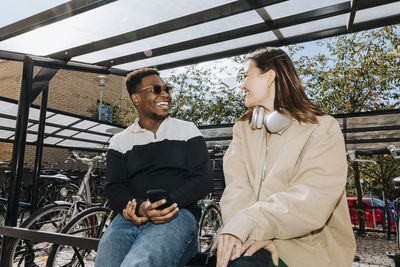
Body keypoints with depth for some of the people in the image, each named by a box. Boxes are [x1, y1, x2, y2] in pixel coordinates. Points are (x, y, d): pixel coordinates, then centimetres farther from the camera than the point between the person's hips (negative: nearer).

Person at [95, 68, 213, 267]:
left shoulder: (187, 130, 13)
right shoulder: (120, 141, 17)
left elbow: (203, 180, 4)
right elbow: (114, 189, 7)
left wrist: (167, 203, -12)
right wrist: (141, 208, -16)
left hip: (178, 215, -2)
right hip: (131, 218, 3)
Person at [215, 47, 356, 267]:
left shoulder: (323, 129, -3)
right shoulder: (243, 128, 11)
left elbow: (312, 200, -18)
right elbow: (236, 186, -5)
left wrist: (248, 223, -31)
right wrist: (254, 232, -23)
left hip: (308, 245, -2)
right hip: (250, 234, 3)